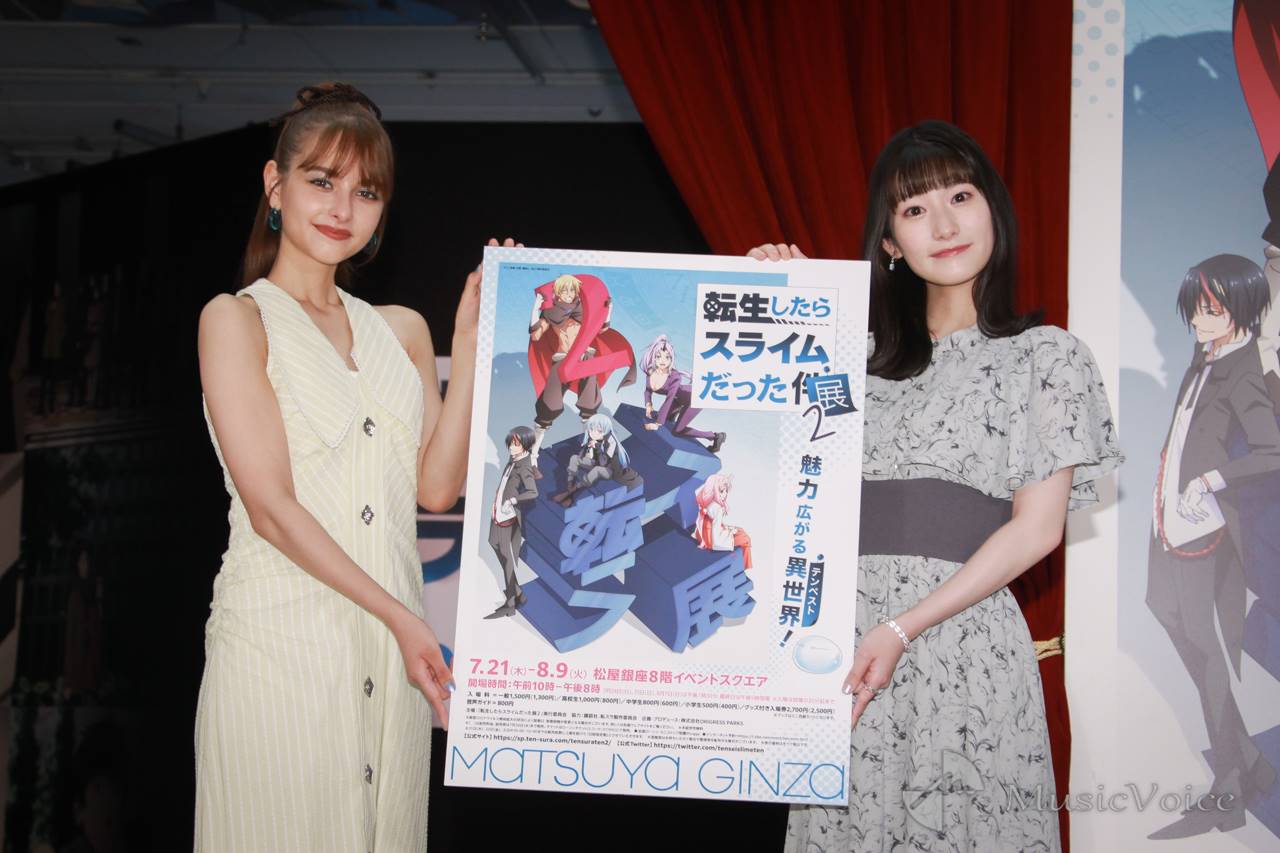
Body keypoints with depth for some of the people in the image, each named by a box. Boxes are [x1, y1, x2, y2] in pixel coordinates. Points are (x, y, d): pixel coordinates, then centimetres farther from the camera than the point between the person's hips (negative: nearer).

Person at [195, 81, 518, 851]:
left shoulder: (401, 330, 13)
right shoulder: (235, 320, -2)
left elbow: (437, 487, 2)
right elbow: (271, 507, -10)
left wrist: (471, 343, -2)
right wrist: (400, 618, -14)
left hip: (394, 641, 5)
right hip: (281, 635, -5)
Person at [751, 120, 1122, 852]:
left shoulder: (1044, 355, 5)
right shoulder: (865, 356, 16)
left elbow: (1037, 527, -4)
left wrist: (904, 628, -13)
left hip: (962, 638, -3)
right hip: (845, 637, 3)